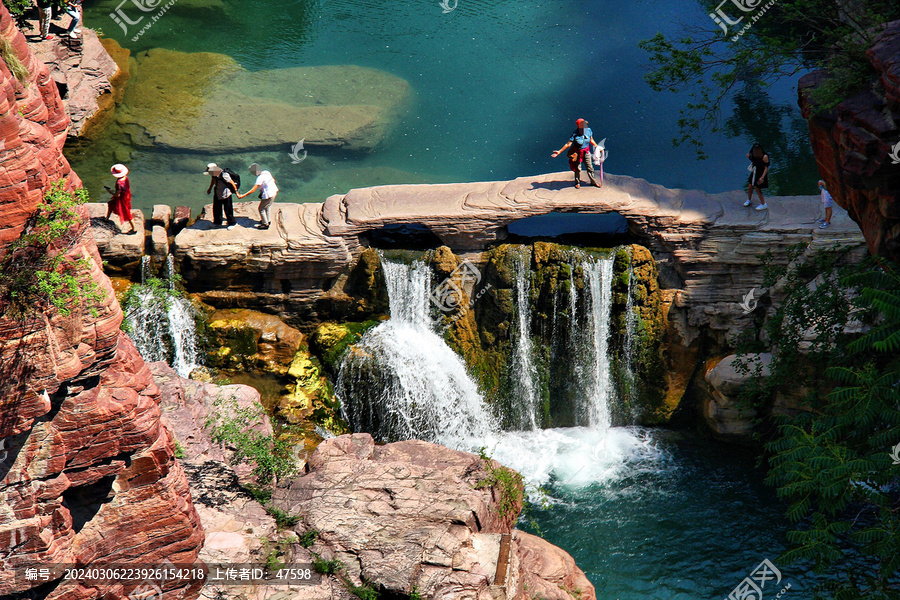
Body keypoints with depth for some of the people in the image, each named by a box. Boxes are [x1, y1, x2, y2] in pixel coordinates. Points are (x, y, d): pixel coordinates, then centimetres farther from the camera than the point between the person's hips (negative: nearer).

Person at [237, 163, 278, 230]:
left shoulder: (260, 178, -24)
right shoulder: (266, 172, -1)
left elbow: (253, 190, -25)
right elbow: (273, 180, 14)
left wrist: (242, 195, -22)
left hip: (269, 195, -9)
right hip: (274, 191, 9)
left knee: (261, 208, 8)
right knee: (266, 207, 29)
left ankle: (265, 224, 18)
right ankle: (268, 220, 46)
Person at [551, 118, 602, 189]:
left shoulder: (588, 131, -10)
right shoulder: (575, 134, -22)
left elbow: (591, 140, 8)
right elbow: (568, 144, -19)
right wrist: (559, 152, -22)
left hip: (586, 152, 3)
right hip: (577, 152, -3)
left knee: (589, 167, 8)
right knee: (577, 169, 9)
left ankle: (593, 181, 26)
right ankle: (577, 182, 30)